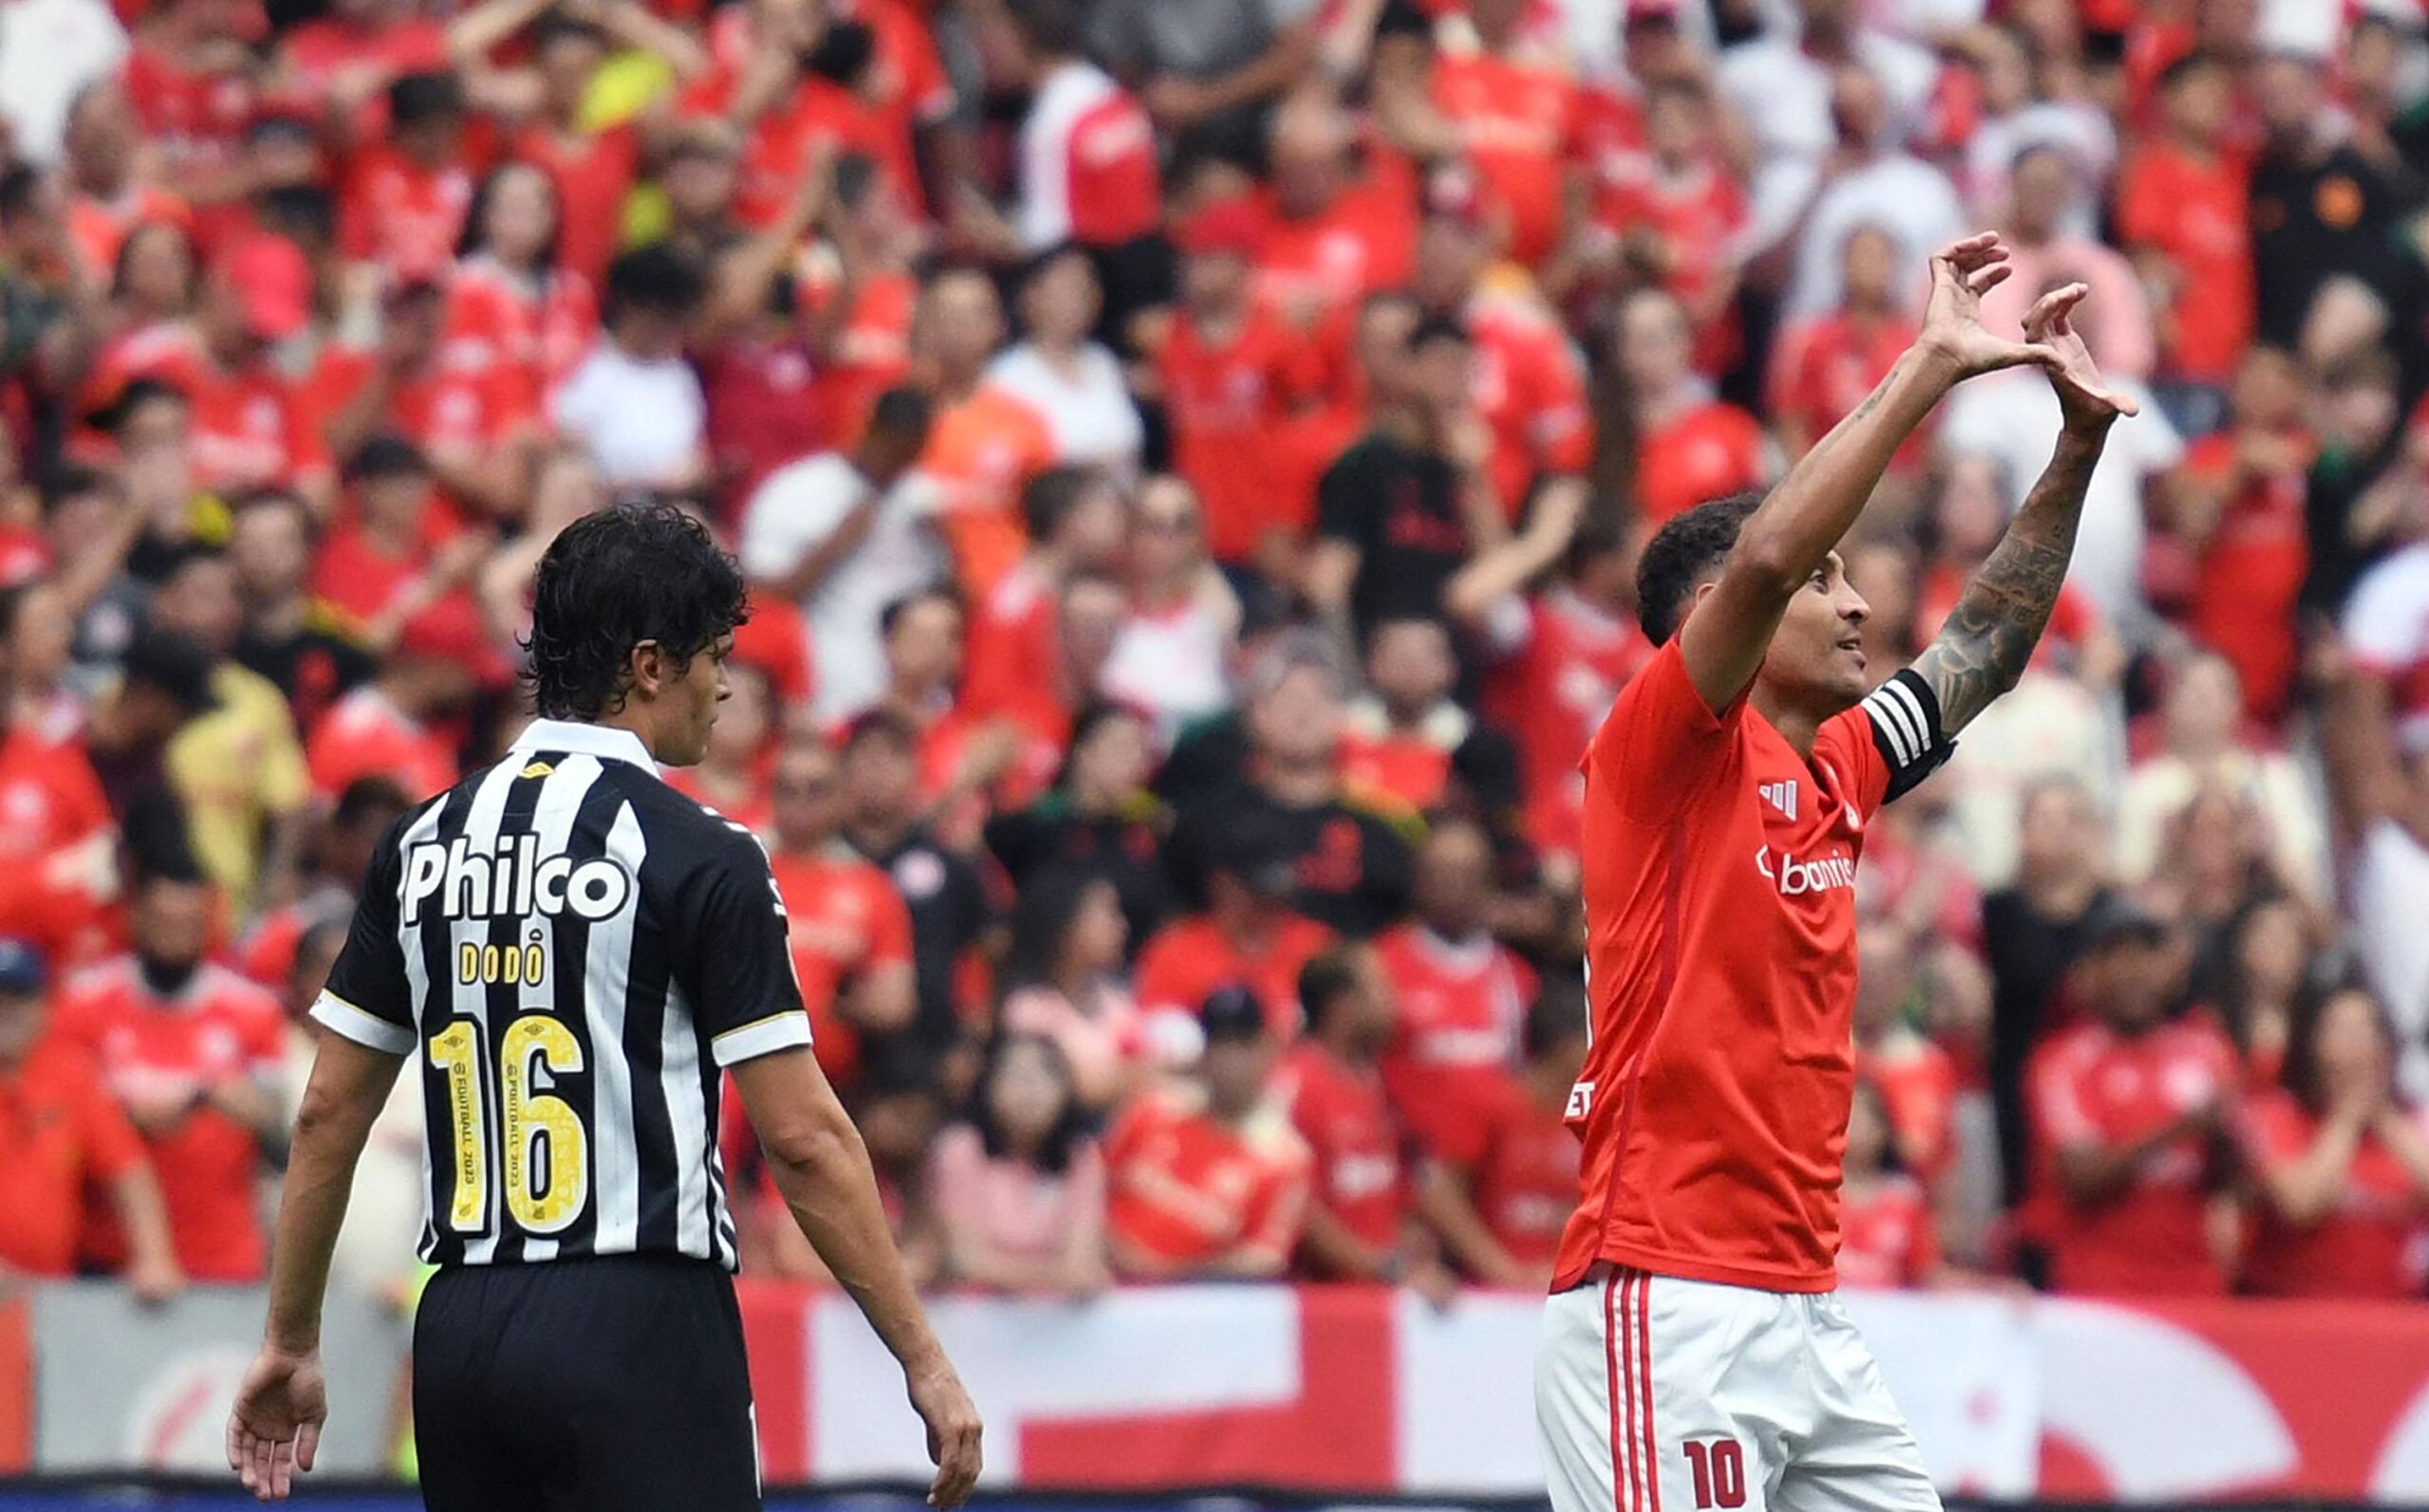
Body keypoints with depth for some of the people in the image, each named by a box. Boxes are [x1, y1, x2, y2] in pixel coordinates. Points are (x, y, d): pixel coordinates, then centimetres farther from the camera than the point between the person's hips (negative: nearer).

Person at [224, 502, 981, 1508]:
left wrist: (289, 1344, 21)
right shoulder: (698, 856, -7)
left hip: (460, 1337, 6)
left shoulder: (423, 843, 10)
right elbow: (802, 1138, -10)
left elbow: (328, 1113, 13)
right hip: (638, 1330, -6)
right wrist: (925, 1362, -6)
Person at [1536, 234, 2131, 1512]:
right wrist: (1933, 364, -17)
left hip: (1803, 1314, 9)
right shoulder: (1666, 748, -6)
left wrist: (2078, 441, 21)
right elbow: (1760, 558, -22)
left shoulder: (1833, 772, 17)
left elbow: (1985, 646, 29)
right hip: (1668, 1313, -9)